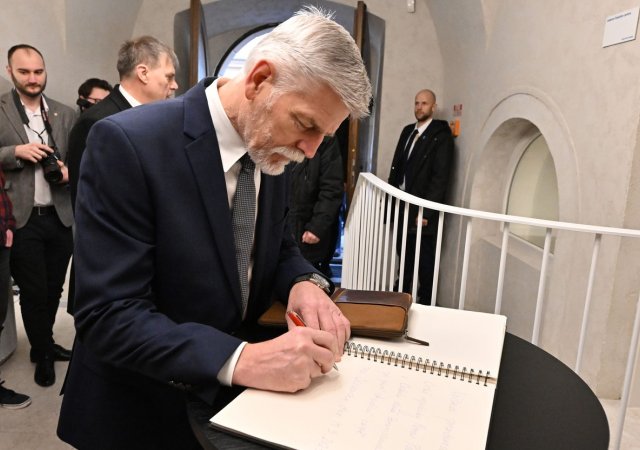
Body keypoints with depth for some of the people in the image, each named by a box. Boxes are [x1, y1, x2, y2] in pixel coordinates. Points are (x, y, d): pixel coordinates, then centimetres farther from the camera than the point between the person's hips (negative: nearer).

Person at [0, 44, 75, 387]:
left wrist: (70, 171, -10)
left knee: (53, 289, 15)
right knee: (33, 291, 7)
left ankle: (45, 344, 37)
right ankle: (43, 353, 28)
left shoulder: (65, 114, 6)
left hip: (61, 216, 3)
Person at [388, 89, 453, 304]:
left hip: (422, 211, -6)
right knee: (404, 259, 18)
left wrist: (426, 212, -18)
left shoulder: (441, 135, -8)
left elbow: (440, 177, -14)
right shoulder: (408, 131, 14)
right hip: (402, 206, 7)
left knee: (425, 265, 4)